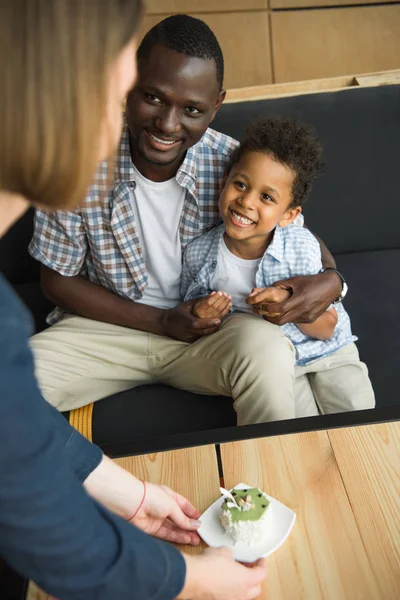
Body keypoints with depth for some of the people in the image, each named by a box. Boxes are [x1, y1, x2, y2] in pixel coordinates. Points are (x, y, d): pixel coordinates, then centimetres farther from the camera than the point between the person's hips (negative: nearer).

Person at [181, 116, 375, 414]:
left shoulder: (302, 246, -20)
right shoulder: (199, 253, -14)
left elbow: (328, 328, -13)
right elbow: (188, 310, 4)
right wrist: (200, 316, -19)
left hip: (324, 351, 1)